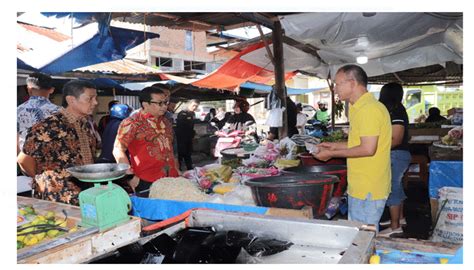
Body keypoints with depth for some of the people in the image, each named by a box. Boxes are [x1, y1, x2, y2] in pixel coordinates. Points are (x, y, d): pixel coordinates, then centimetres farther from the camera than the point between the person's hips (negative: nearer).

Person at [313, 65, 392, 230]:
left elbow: (368, 149, -24)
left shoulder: (369, 109, -19)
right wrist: (336, 146, 15)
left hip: (368, 190, -10)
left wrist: (333, 154, -15)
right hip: (360, 187, 10)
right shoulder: (361, 108, 14)